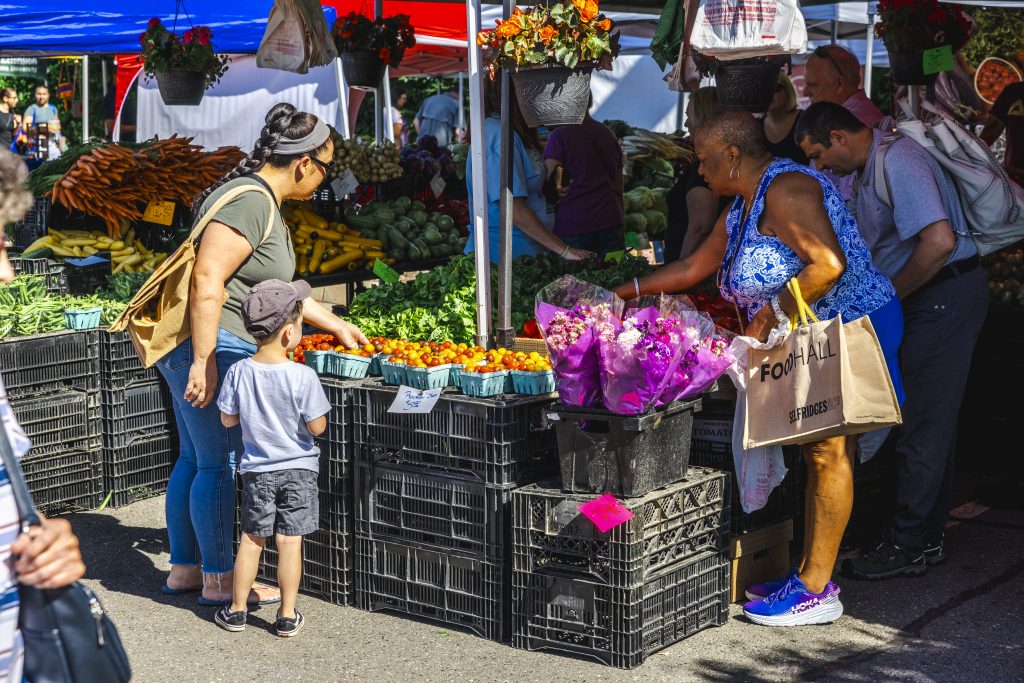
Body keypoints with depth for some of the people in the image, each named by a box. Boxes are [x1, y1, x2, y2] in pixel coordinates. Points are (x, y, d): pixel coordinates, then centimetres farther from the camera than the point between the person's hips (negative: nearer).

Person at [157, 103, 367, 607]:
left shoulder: (263, 202, 16)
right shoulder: (250, 202, -18)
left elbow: (274, 287, 26)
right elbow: (208, 280, -24)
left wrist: (335, 325, 31)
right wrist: (204, 362, -25)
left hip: (200, 346, 11)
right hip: (210, 345, -11)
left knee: (195, 459, 16)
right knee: (221, 464, -3)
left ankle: (184, 567, 26)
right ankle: (218, 579, 7)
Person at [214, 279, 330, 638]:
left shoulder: (240, 372, -11)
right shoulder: (303, 376, -19)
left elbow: (228, 419, -1)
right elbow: (316, 427, -15)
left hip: (257, 470, 3)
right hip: (298, 469, -2)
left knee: (251, 539, 14)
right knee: (290, 542, 4)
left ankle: (236, 610, 22)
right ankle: (287, 616, 10)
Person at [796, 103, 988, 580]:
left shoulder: (897, 161, -19)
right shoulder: (868, 169, 13)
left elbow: (940, 240, -29)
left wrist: (889, 296, -19)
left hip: (945, 296, -11)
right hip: (929, 300, 11)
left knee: (925, 428, -6)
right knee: (931, 424, 14)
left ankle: (908, 548, 0)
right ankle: (927, 538, 22)